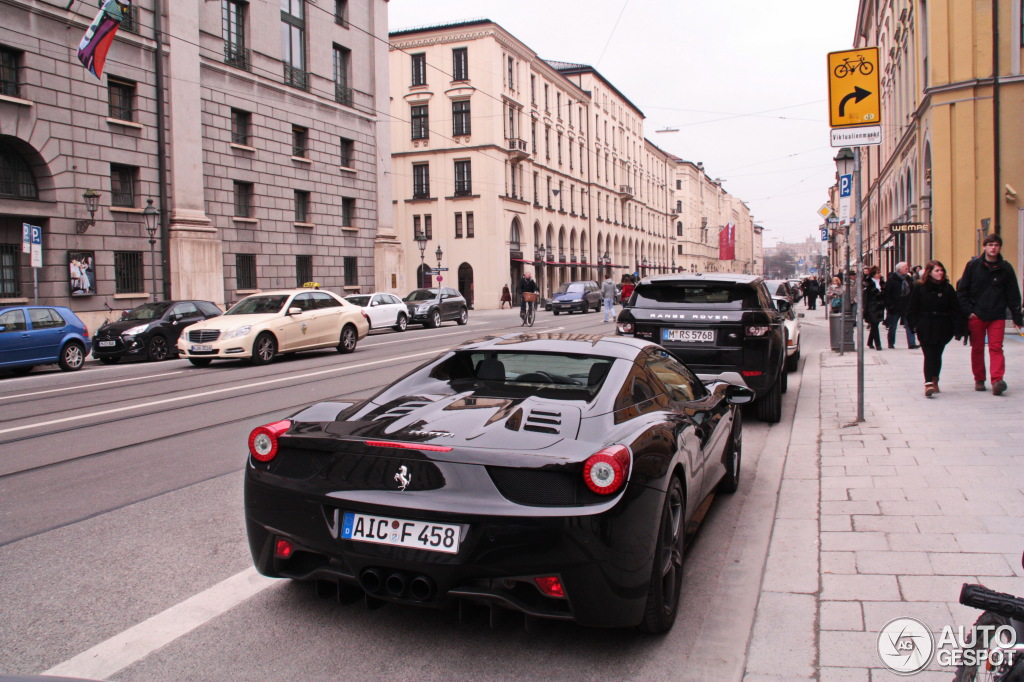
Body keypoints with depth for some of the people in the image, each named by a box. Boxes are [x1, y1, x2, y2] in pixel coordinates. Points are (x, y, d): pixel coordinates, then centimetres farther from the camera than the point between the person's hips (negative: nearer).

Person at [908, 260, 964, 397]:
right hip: (926, 328, -3)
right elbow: (912, 309, 0)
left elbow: (955, 310, 5)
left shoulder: (947, 288, 7)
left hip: (943, 328, 3)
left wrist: (958, 329, -1)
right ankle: (928, 383, -20)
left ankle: (934, 381, 26)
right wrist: (914, 325, -10)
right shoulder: (919, 288, 0)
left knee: (937, 355, 11)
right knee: (929, 355, -11)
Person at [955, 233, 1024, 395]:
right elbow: (962, 290, 3)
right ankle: (979, 380, 17)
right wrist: (967, 311, -5)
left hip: (997, 316, 0)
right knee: (977, 348, 7)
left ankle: (997, 380, -17)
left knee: (996, 347, -9)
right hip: (976, 315, 0)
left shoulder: (1005, 268, 3)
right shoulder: (973, 265, 1)